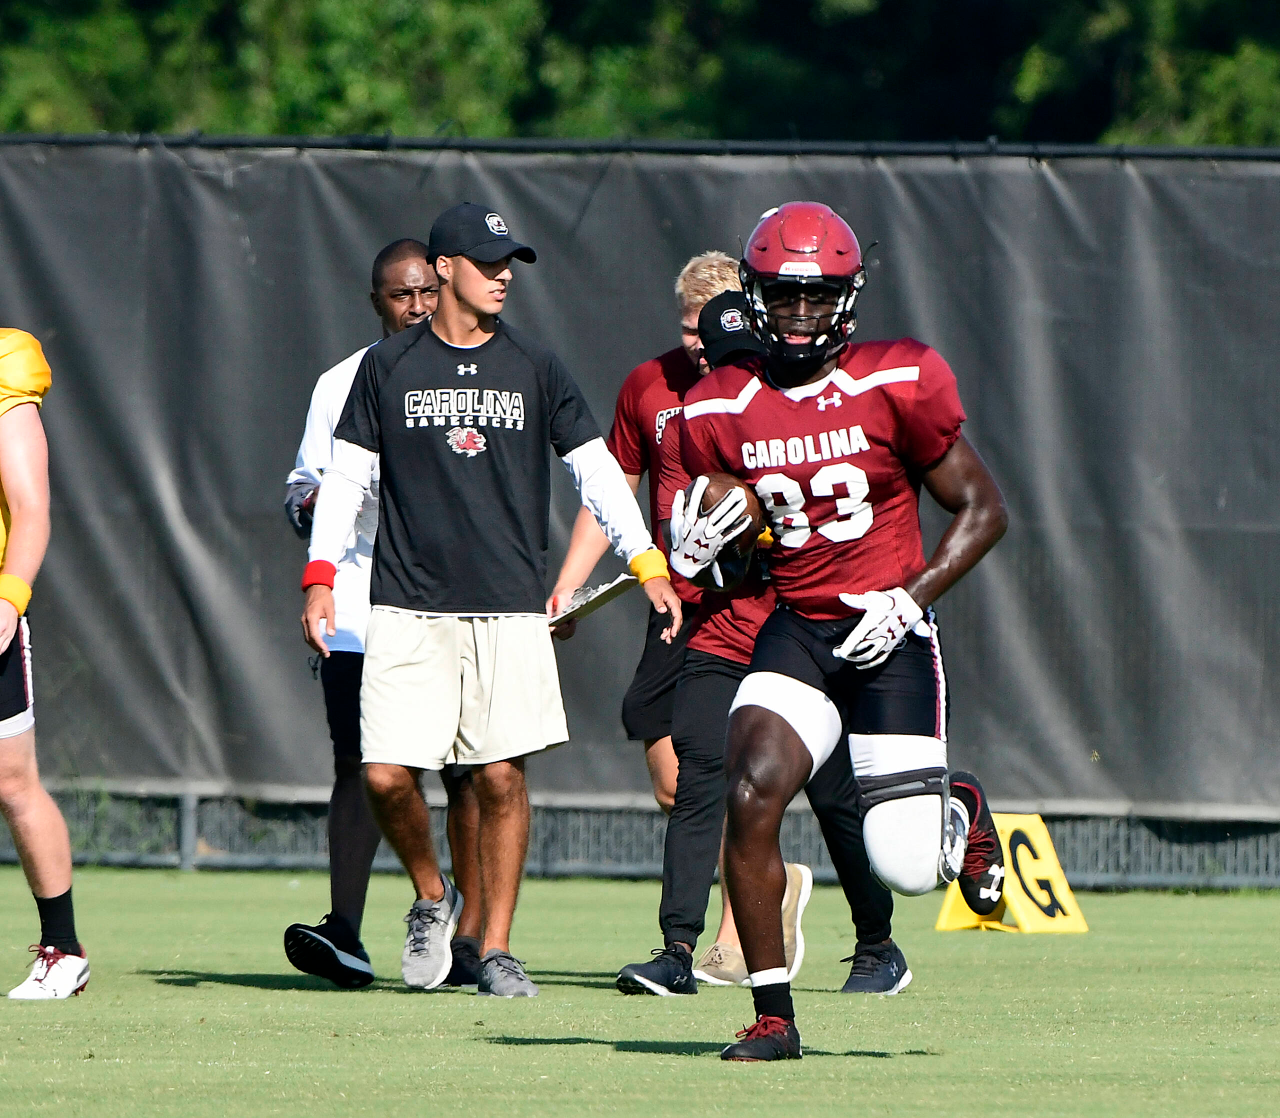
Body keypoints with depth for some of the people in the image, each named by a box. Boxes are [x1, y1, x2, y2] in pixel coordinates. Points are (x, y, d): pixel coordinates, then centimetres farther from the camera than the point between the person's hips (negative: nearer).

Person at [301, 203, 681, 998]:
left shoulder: (534, 370, 9)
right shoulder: (387, 369, 7)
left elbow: (597, 470, 11)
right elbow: (346, 477, 9)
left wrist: (647, 564, 3)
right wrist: (321, 578, -1)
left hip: (509, 608, 0)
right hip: (408, 606, 0)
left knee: (502, 778, -4)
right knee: (387, 774, -9)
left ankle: (495, 946, 7)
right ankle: (432, 898, 17)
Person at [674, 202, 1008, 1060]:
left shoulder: (896, 387, -8)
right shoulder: (721, 412, 1)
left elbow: (983, 508, -2)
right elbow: (713, 522, 14)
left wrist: (911, 598, -12)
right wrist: (693, 555, -11)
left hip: (889, 638, -3)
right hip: (795, 631, 3)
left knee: (906, 868, -7)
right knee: (750, 796, -21)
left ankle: (962, 813, 33)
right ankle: (773, 1017, -7)